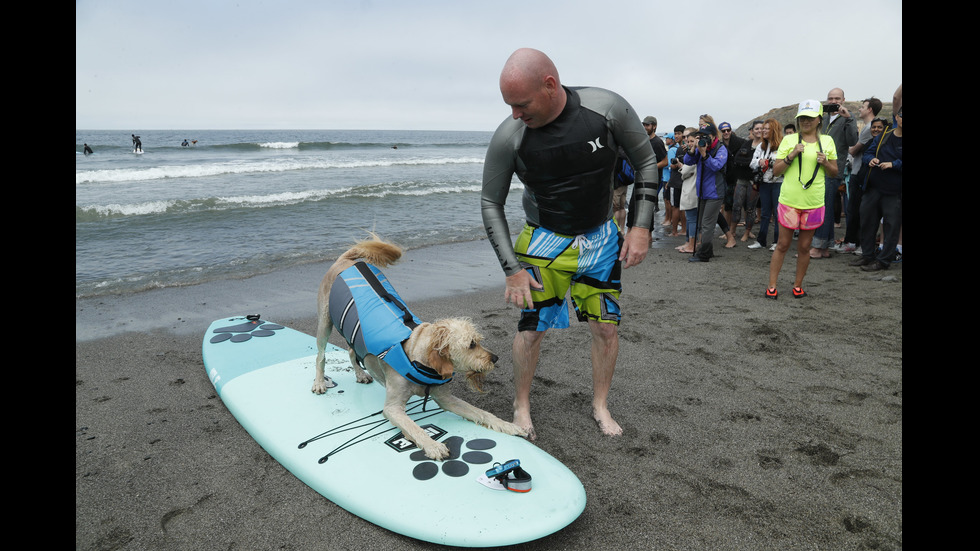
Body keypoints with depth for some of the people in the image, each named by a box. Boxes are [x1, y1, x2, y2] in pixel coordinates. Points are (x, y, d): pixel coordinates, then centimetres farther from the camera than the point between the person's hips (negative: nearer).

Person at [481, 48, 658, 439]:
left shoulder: (608, 109, -18)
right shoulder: (508, 137, -19)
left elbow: (646, 162, -3)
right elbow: (491, 204, -8)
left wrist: (641, 226, -11)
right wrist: (512, 268, -14)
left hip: (600, 239, 2)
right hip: (543, 241, -1)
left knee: (606, 327, 5)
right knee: (531, 329, -4)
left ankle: (600, 405, 28)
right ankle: (521, 407, 21)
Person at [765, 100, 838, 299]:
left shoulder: (827, 141, 9)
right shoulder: (789, 140, 2)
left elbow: (834, 172, 13)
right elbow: (776, 171, 0)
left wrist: (825, 163, -7)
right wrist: (790, 156, -15)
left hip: (814, 203, 2)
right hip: (789, 200, -2)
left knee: (804, 247, 9)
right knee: (782, 245, 2)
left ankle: (798, 285, 22)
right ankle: (771, 286, 9)